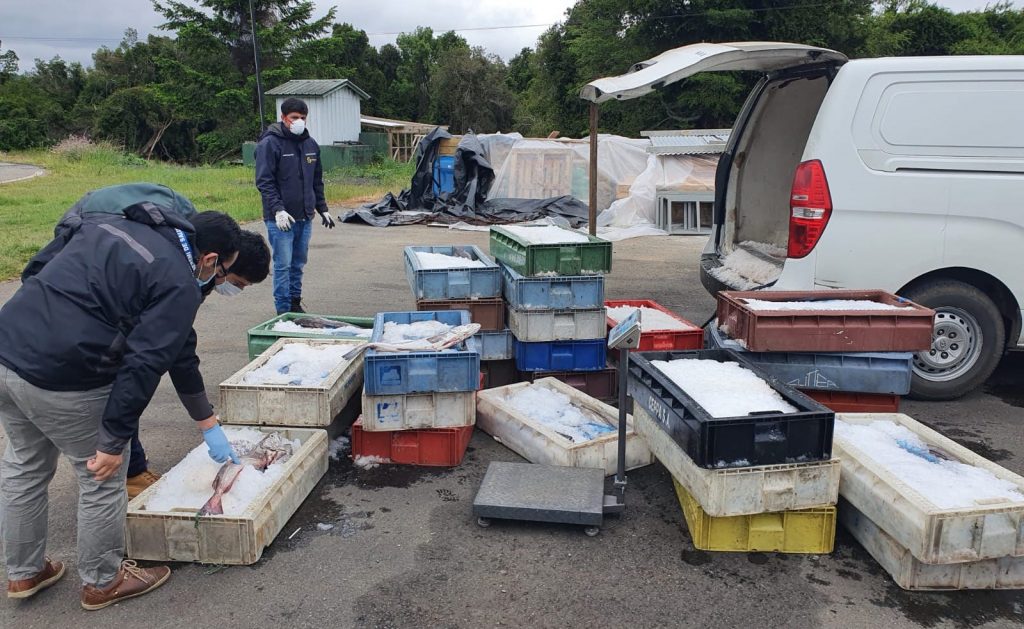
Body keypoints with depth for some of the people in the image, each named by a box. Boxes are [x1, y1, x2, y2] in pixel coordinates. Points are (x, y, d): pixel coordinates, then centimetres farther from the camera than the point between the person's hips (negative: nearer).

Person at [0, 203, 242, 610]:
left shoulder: (107, 224, 13)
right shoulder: (179, 284, -10)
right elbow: (142, 367, -16)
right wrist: (114, 441, -9)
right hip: (64, 376, -8)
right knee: (103, 478, 14)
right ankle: (103, 582, 32)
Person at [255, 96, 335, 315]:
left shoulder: (310, 144, 13)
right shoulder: (270, 143, -8)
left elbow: (317, 181, 21)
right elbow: (264, 182, -12)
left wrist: (322, 209, 18)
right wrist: (278, 209, -22)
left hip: (305, 217, 6)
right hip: (281, 218, -6)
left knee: (298, 263, 13)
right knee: (283, 265, -4)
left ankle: (295, 303, 24)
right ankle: (284, 310, 4)